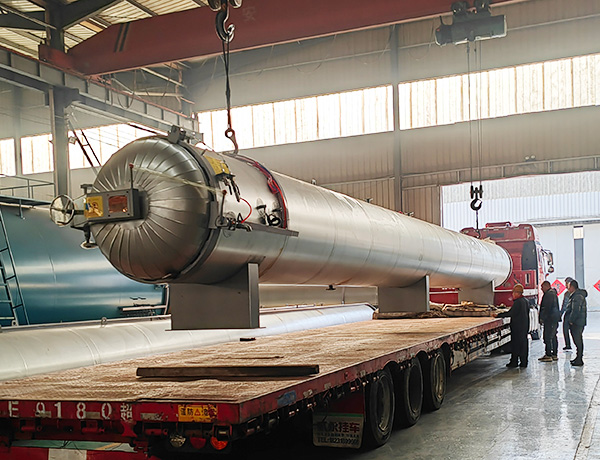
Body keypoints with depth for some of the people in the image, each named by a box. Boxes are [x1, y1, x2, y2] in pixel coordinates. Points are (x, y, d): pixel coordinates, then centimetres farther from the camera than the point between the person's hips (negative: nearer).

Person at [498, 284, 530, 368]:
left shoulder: (518, 302, -17)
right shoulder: (525, 301, 11)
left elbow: (510, 313, -21)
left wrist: (499, 315, -16)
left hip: (517, 327, -9)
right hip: (525, 326, 9)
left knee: (515, 344, -2)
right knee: (524, 344, 10)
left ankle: (514, 362, 1)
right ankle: (524, 362, 13)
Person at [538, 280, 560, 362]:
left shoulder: (549, 294, -14)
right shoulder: (553, 293, 19)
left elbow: (547, 308, -20)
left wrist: (542, 318, -15)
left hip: (550, 319, -11)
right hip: (554, 319, 11)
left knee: (547, 337, -8)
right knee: (553, 337, 14)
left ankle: (548, 355, -8)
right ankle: (554, 355, 19)